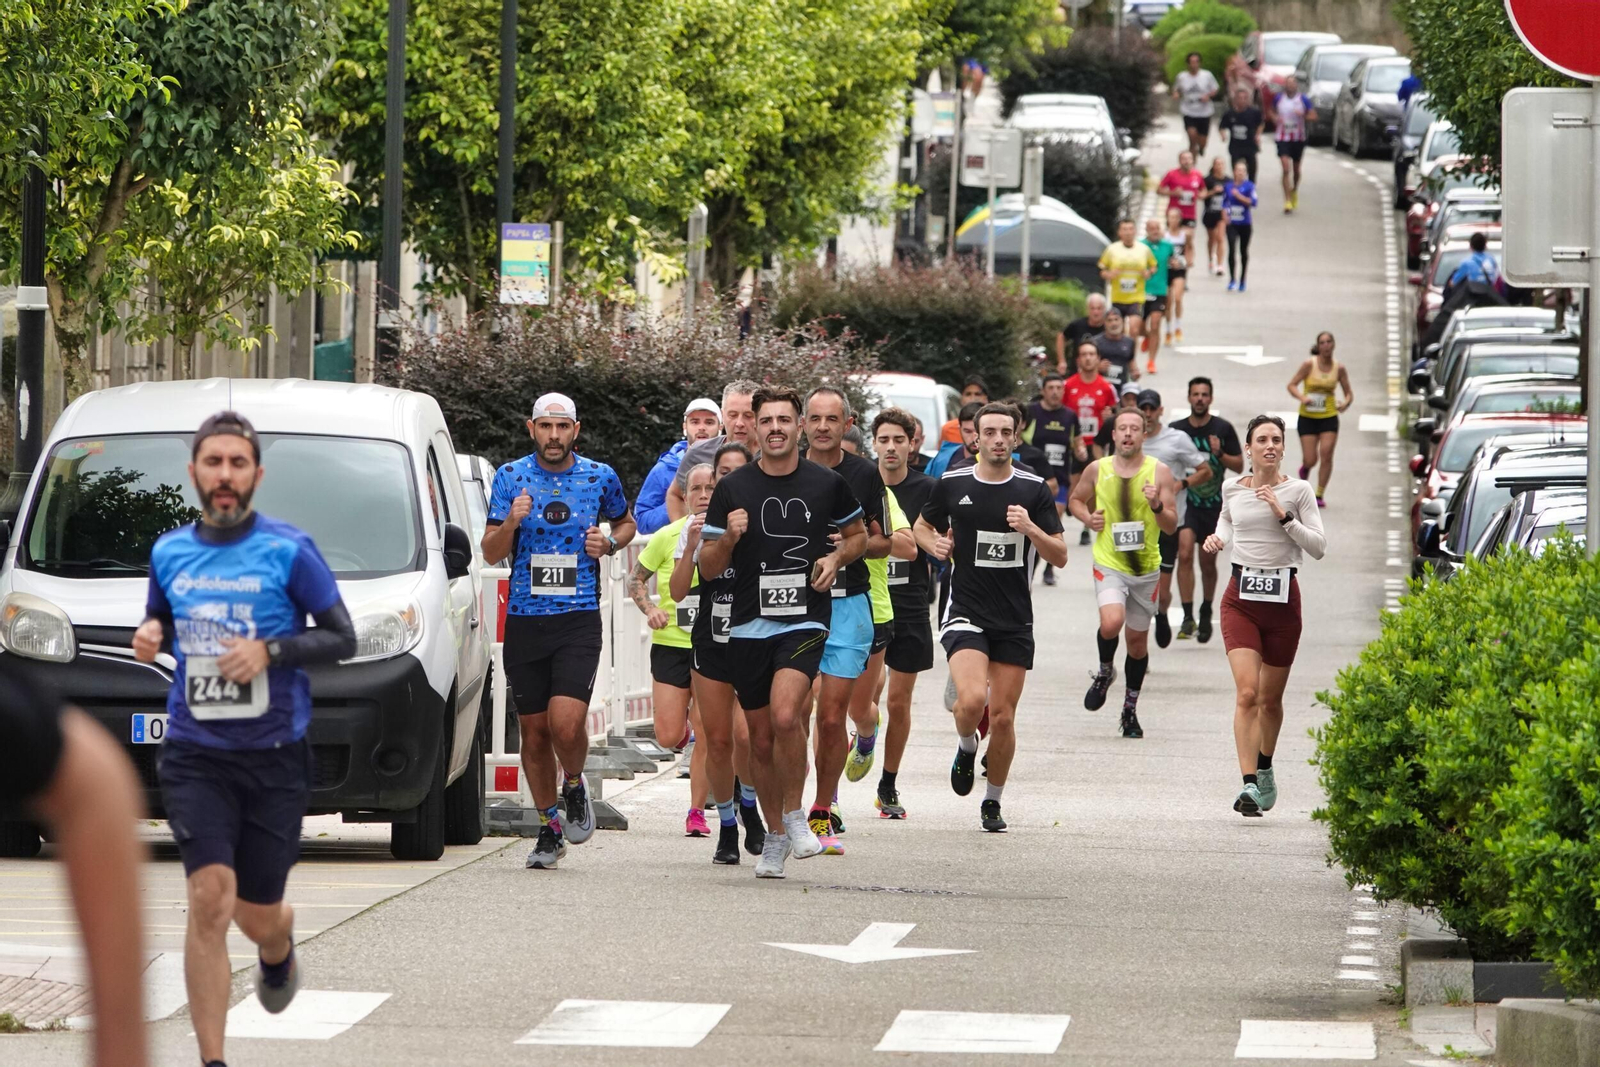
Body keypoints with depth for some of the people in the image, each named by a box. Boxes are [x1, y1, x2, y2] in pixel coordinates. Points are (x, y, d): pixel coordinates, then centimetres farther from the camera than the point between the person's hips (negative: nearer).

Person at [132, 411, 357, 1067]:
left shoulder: (289, 552, -5)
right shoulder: (169, 553, 6)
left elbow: (342, 638, -2)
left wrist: (269, 650, -17)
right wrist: (149, 638, -1)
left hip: (274, 756, -1)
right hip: (194, 757, 1)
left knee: (258, 914, 10)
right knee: (210, 900, -17)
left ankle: (277, 956, 50)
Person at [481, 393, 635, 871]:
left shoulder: (600, 478, 4)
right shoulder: (511, 477, 3)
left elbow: (625, 522, 23)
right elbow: (491, 553, 2)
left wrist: (610, 543, 1)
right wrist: (511, 522, -19)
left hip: (579, 620, -2)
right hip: (524, 620, 2)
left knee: (566, 723, -18)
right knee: (533, 730, 7)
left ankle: (575, 787, 13)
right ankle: (550, 827, 22)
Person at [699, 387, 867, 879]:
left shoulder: (827, 484, 2)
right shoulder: (732, 488, 2)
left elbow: (858, 534, 19)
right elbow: (708, 565, 5)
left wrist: (837, 558, -2)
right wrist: (729, 538, -16)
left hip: (806, 621, -2)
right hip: (749, 626, 2)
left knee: (785, 716, -24)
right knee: (761, 737, 7)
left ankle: (794, 814, -4)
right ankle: (775, 836, 24)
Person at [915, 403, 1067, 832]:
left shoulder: (1034, 490, 0)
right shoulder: (952, 485, 1)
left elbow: (1060, 557, -1)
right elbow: (923, 526, 20)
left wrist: (1030, 529, -19)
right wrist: (935, 544, -3)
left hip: (1015, 622, 1)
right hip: (965, 615, -1)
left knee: (1002, 716, 2)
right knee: (972, 700, -23)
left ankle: (993, 802, 22)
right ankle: (966, 747, 12)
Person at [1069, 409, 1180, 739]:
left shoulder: (1159, 471, -3)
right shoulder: (1098, 470, 0)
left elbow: (1171, 526, -3)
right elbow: (1077, 499, 19)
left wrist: (1157, 506, -24)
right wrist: (1087, 518, -2)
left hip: (1146, 567, 1)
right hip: (1109, 563, -1)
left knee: (1138, 640, 10)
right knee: (1111, 622, -26)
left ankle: (1130, 709, 27)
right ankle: (1104, 672, 6)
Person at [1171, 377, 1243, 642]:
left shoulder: (1223, 429, -2)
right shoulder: (1176, 429, 1)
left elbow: (1239, 466, 1)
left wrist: (1220, 454, -16)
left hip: (1215, 504, 0)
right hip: (1185, 501, 0)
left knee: (1208, 562, 10)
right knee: (1185, 553, -20)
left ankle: (1206, 614, 31)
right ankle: (1188, 617, -21)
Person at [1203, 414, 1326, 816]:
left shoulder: (1297, 492, -1)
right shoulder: (1232, 490, 5)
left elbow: (1318, 547, -6)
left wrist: (1283, 516, -16)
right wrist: (1218, 539, 7)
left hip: (1282, 597, 0)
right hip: (1241, 597, 0)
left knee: (1270, 699, 11)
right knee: (1247, 692, -16)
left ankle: (1264, 768, 37)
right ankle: (1249, 784, -22)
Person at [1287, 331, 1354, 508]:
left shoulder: (1339, 368, -1)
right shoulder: (1309, 364, -8)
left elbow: (1349, 393, 6)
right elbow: (1292, 385, -6)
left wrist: (1346, 403, -17)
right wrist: (1302, 397, -25)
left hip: (1329, 417, 1)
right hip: (1307, 418, -1)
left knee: (1326, 454, -12)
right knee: (1311, 460, -3)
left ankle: (1319, 495, -1)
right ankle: (1305, 468, 37)